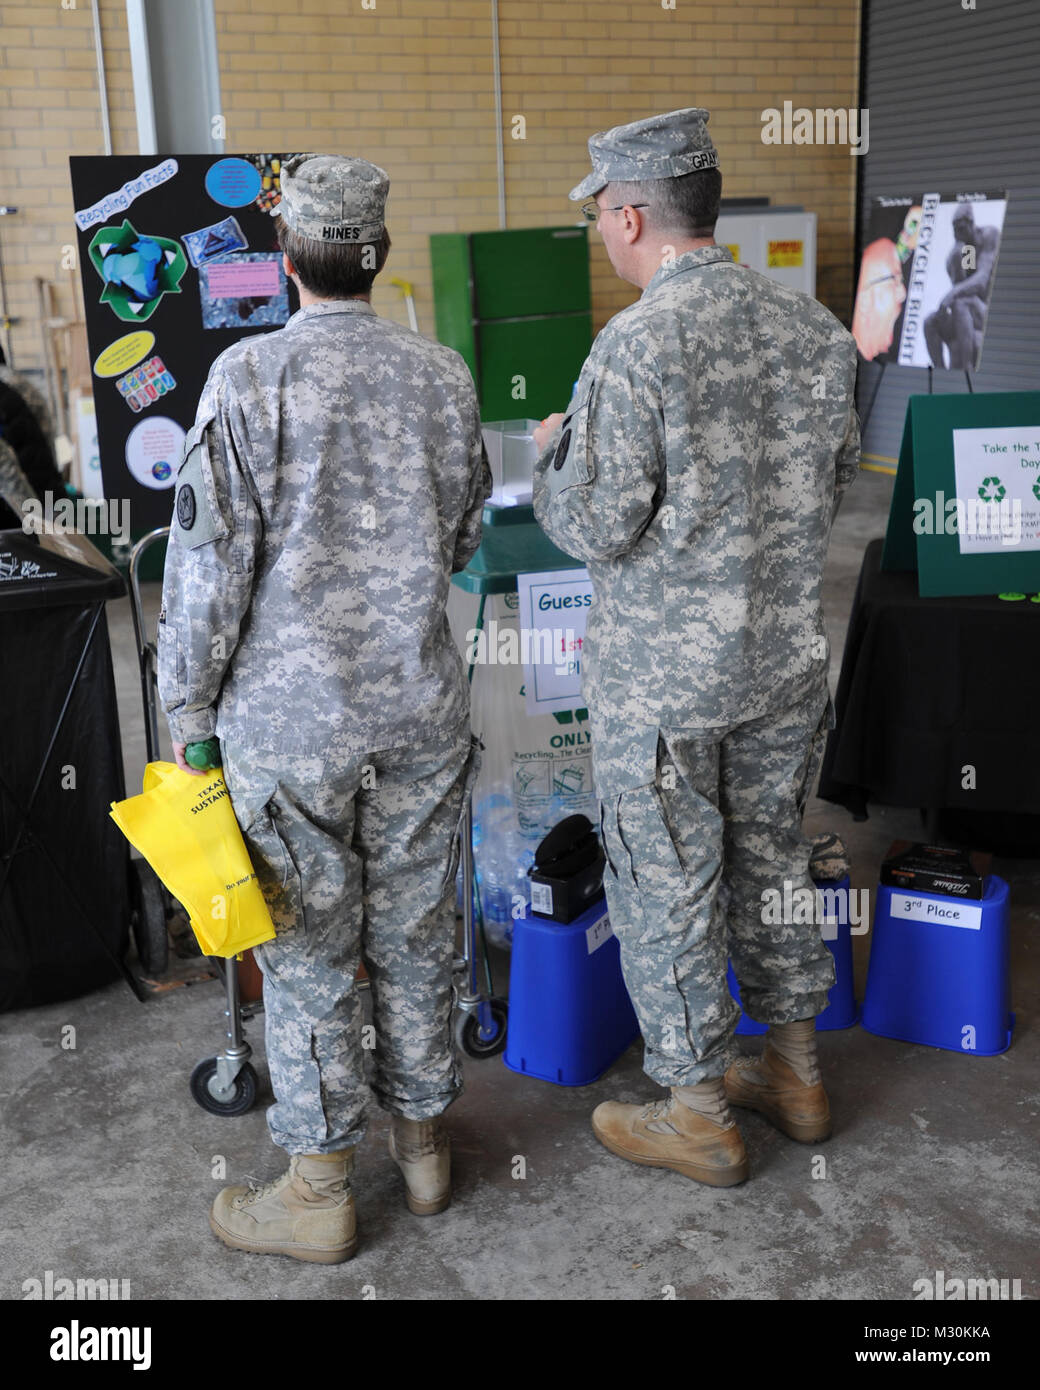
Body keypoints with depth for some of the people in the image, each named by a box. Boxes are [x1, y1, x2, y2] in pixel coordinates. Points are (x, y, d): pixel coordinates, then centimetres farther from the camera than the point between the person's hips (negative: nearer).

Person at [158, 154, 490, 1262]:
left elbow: (208, 563, -13)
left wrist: (186, 711, -2)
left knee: (306, 954, 9)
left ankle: (317, 1192, 22)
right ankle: (422, 1138, 34)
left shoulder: (249, 377, -13)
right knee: (414, 933, 17)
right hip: (421, 711, 4)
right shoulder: (443, 375, 0)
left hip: (290, 720, -4)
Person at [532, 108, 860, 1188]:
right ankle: (796, 1071, 36)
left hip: (662, 676, -7)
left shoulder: (636, 346, -20)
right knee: (773, 857, 21)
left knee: (667, 889, 8)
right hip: (788, 655, 7)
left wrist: (555, 449, 0)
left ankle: (698, 1118, 23)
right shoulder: (814, 327, 2)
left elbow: (593, 529, -19)